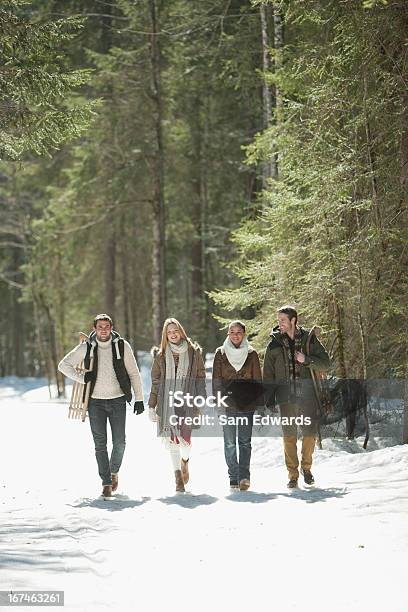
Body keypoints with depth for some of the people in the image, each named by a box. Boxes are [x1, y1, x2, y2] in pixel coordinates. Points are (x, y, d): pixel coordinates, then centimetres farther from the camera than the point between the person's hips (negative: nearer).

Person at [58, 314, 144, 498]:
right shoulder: (86, 348, -1)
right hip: (95, 401, 0)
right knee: (100, 444, -2)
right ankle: (106, 483, 3)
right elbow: (63, 365, 5)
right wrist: (82, 378, -8)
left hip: (118, 400, 0)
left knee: (119, 442, -1)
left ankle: (114, 471, 26)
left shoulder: (122, 346, -1)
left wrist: (139, 399, 0)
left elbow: (134, 373, 4)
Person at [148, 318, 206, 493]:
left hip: (187, 400, -2)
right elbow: (155, 382, 12)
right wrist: (151, 406, 8)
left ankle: (185, 461, 22)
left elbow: (200, 376, 9)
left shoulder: (194, 351, 7)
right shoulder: (161, 355, 10)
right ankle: (178, 475, 8)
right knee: (171, 439, -3)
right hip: (167, 402, 2)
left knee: (184, 437, -11)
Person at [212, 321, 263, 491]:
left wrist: (259, 403, 1)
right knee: (230, 442, 1)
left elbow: (257, 380, 7)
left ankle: (244, 476, -7)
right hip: (227, 404, 0)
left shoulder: (251, 354, 6)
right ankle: (234, 478, 5)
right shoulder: (220, 353, 6)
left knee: (245, 441, -4)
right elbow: (216, 380, 5)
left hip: (246, 404, 0)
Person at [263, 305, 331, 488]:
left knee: (310, 432, 0)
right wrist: (269, 397, 0)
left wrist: (306, 360, -13)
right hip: (286, 397, 0)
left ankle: (306, 467, 22)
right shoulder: (275, 344, 5)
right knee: (289, 436, 0)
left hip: (307, 395, 0)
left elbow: (325, 363, 4)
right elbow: (268, 374, 7)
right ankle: (293, 475, 9)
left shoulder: (309, 339, 3)